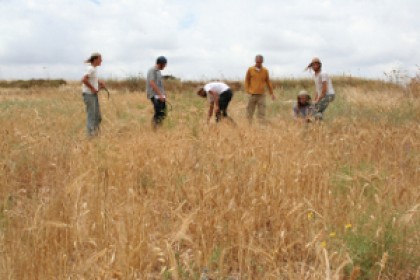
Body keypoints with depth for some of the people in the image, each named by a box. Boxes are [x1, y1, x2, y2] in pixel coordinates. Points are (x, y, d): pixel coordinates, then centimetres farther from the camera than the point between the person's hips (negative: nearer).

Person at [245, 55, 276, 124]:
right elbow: (247, 80, 9)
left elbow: (268, 82, 12)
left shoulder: (265, 71, 4)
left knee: (262, 112, -3)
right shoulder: (250, 70, 2)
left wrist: (271, 93, 14)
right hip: (252, 94, 0)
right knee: (250, 111, 2)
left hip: (261, 95, 1)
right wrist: (247, 90, -1)